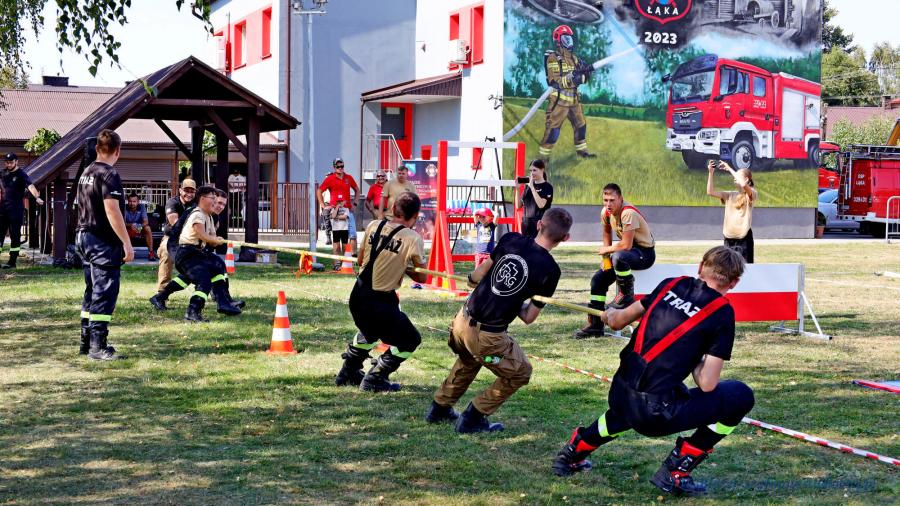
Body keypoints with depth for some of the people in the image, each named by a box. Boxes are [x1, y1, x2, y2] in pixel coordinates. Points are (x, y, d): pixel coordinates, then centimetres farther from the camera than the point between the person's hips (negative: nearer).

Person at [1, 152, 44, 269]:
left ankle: (12, 261, 2)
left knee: (15, 236, -2)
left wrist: (37, 197, -39)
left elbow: (30, 186, -23)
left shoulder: (21, 174, -6)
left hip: (16, 210, -6)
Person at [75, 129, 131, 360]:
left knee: (92, 292, 15)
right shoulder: (109, 175, -14)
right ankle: (98, 347, -8)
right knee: (104, 293, -7)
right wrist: (127, 243, -19)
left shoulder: (86, 174, 14)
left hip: (84, 238, 9)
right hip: (104, 242, -9)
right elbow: (112, 211, -21)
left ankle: (86, 343, 20)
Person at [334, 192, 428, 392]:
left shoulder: (373, 226, 2)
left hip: (358, 295, 6)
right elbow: (422, 277, -3)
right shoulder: (413, 238, -13)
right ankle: (375, 379, 8)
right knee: (410, 340, 13)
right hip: (381, 301, -6)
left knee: (370, 330, 35)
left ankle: (348, 372, 41)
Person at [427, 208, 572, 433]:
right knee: (520, 373, 19)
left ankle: (439, 409, 46)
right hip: (488, 336, -5)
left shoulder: (511, 239, -3)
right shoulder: (550, 270, -12)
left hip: (463, 320, 6)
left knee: (469, 360, 36)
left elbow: (478, 275, 7)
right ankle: (472, 420, 18)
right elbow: (528, 317, -4)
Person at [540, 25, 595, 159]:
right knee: (553, 130, -9)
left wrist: (587, 71, -11)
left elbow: (583, 78, 10)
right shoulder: (553, 58, -11)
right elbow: (555, 81, -20)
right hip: (559, 99, -7)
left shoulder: (573, 58, 12)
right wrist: (571, 77, -29)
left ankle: (581, 150, 32)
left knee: (581, 125, 16)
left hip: (573, 99, 7)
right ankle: (543, 156, -2)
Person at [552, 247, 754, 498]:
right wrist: (694, 359, 10)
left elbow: (619, 320, 20)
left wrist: (611, 315, 43)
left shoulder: (672, 285, 8)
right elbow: (707, 384, -10)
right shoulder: (722, 312, -6)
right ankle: (676, 471, 5)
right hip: (657, 414, -7)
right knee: (741, 396, 5)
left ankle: (576, 449, 41)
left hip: (620, 398, 7)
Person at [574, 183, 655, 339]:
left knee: (619, 257, -39)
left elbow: (626, 245, -29)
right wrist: (606, 256, 6)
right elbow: (607, 232, 18)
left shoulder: (628, 213, -27)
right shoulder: (606, 212, -2)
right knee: (598, 279, 2)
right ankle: (595, 325, 9)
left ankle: (627, 296, -15)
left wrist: (606, 250, -12)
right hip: (628, 252, 9)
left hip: (645, 253, -9)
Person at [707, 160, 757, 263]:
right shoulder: (730, 195, 11)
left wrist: (729, 169, -18)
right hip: (729, 238, 6)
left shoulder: (751, 194, -4)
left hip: (744, 238, -5)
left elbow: (744, 185, -27)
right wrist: (711, 173, -6)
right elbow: (710, 192, 3)